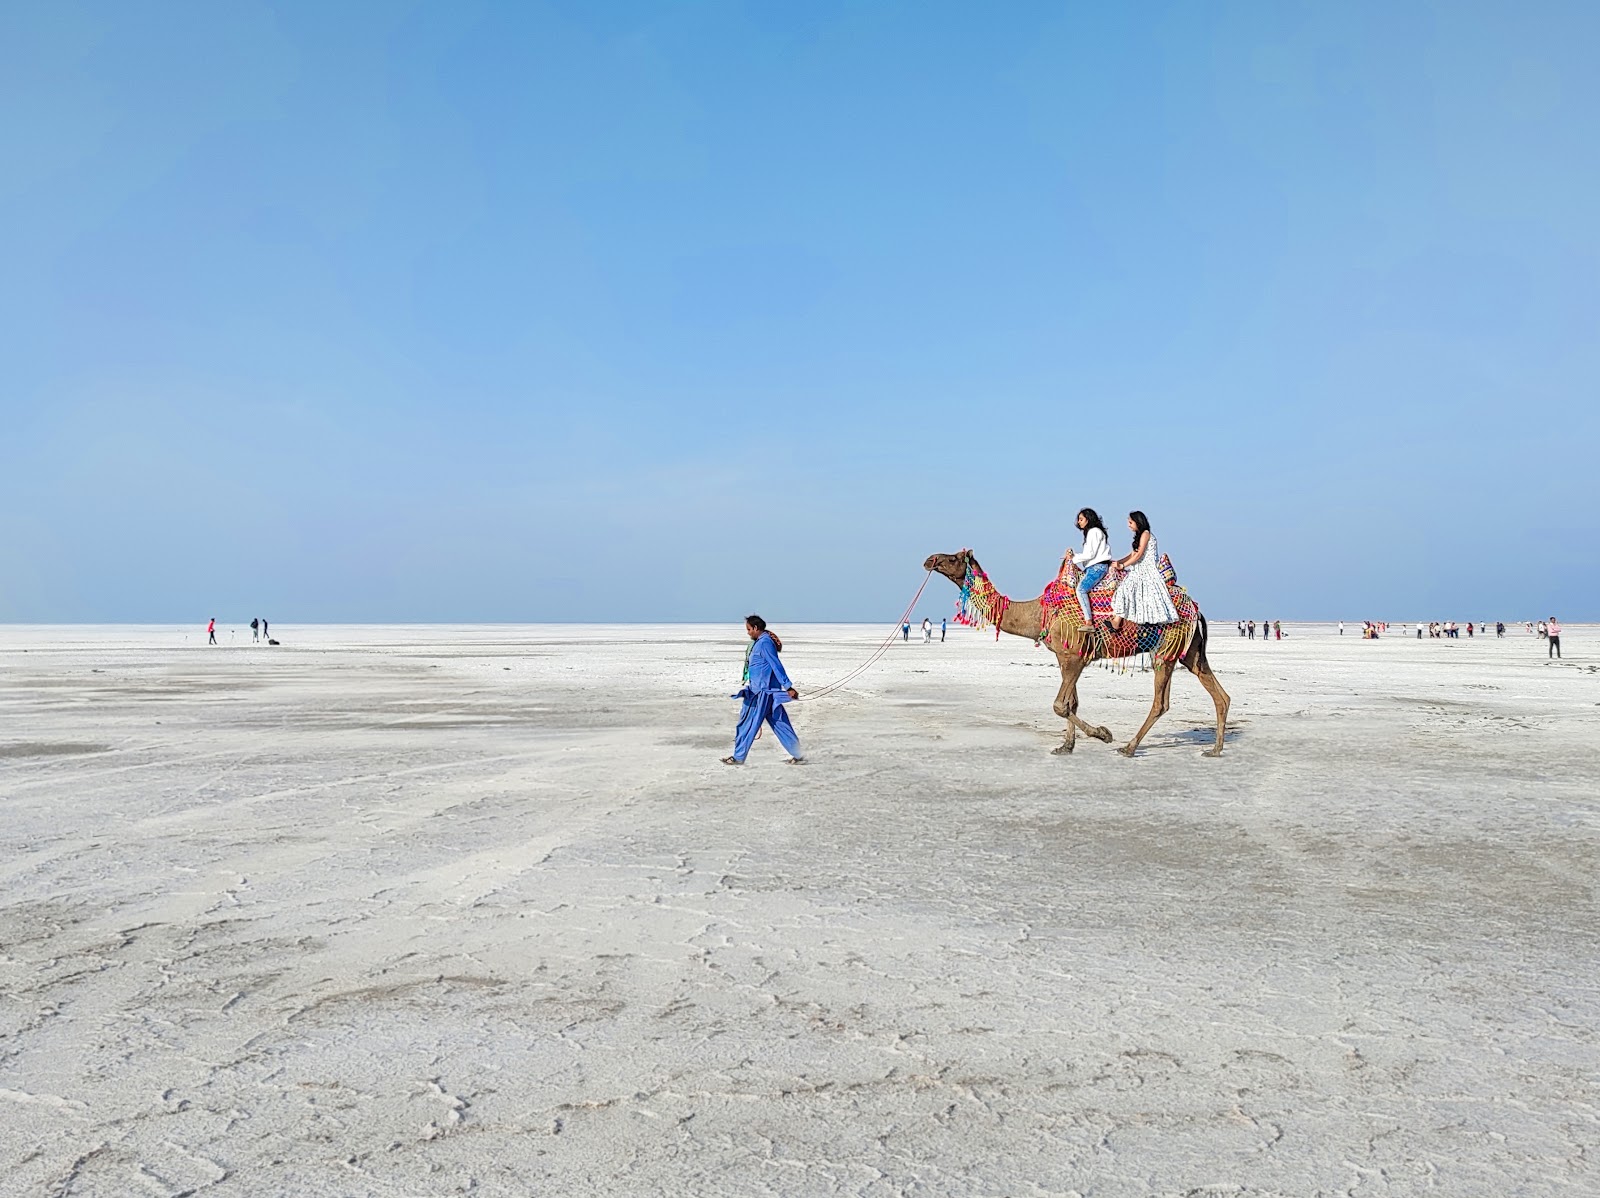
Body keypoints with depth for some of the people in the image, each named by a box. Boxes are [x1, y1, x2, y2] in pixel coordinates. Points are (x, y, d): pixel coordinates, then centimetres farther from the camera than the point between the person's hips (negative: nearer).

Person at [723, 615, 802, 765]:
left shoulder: (764, 643, -15)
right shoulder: (760, 642, 15)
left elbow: (776, 666, -19)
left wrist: (788, 687, -20)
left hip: (763, 691, -10)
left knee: (749, 723, -3)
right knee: (779, 723, 9)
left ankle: (738, 757, 3)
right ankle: (796, 754, 10)